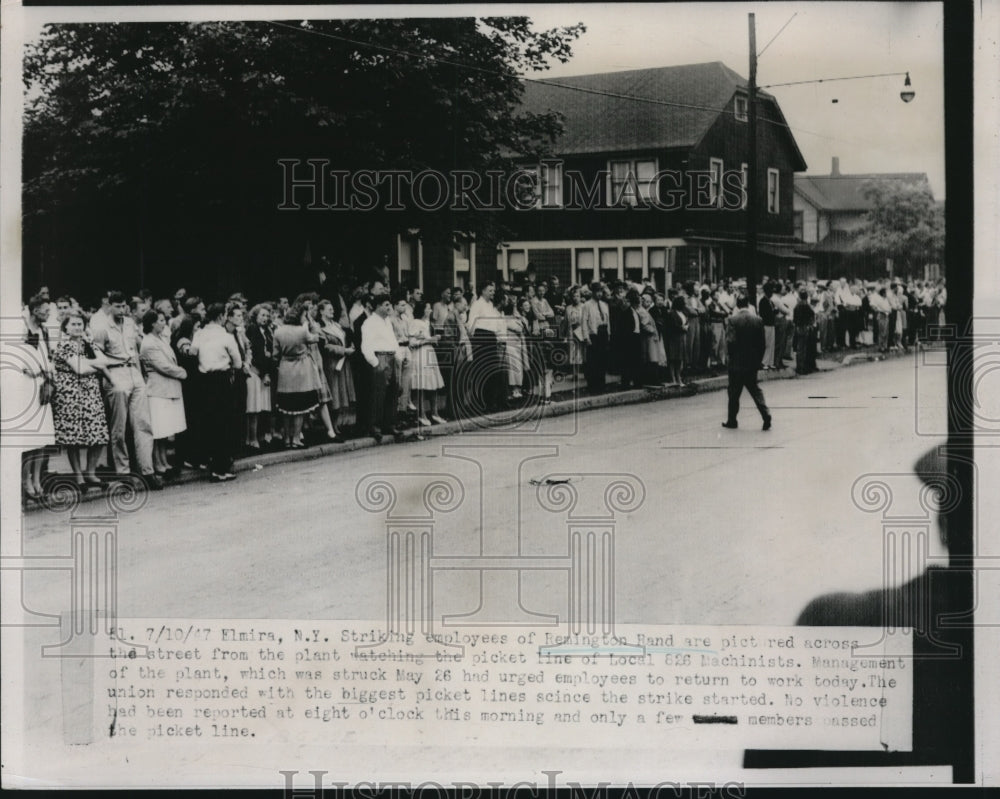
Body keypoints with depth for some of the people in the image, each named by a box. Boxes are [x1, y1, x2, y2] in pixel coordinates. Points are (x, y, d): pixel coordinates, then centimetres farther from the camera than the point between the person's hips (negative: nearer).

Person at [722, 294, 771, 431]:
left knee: (734, 392, 7)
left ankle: (732, 420, 14)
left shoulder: (733, 320, -13)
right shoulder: (757, 320, 0)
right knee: (755, 389, 13)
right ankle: (766, 415, -1)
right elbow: (762, 343, 3)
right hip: (753, 362, 4)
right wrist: (759, 360, 11)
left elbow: (731, 340, -19)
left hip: (737, 362, -4)